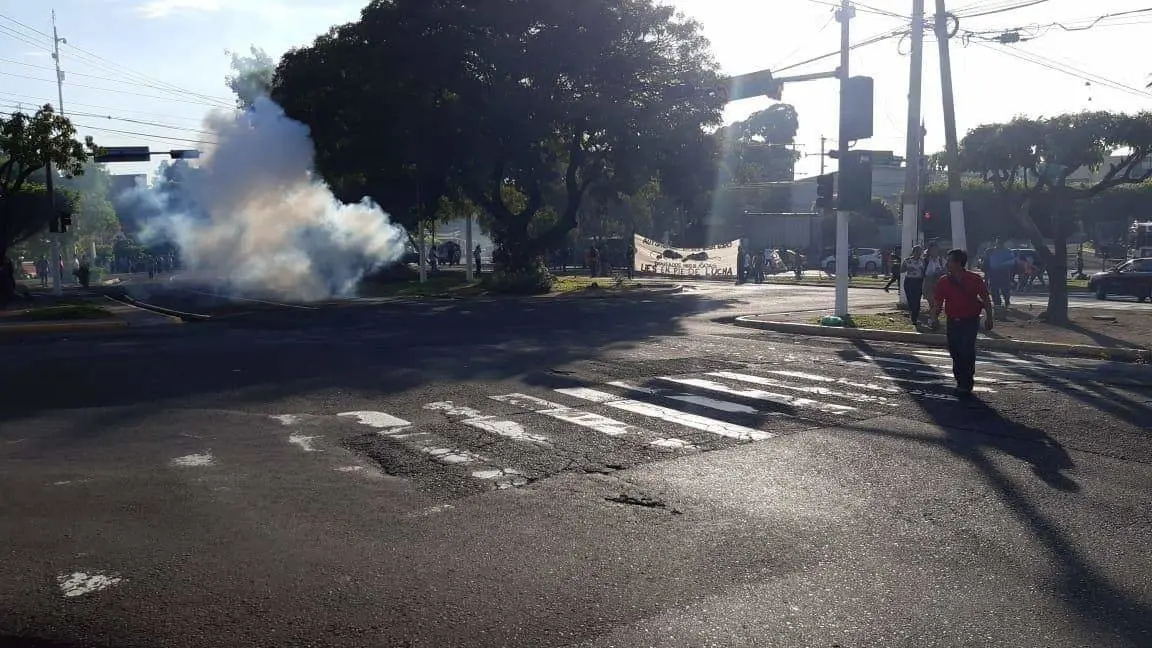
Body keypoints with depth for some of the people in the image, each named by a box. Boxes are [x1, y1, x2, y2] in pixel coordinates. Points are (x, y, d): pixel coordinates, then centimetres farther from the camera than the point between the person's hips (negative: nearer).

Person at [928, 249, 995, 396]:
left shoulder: (975, 279, -6)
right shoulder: (943, 281, 1)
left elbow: (986, 299, 2)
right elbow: (938, 303, 5)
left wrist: (988, 318, -3)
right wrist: (934, 318, -9)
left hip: (970, 321, -4)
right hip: (952, 322, 4)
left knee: (967, 351, -14)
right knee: (955, 353, 8)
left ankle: (967, 384, -5)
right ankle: (960, 381, 23)